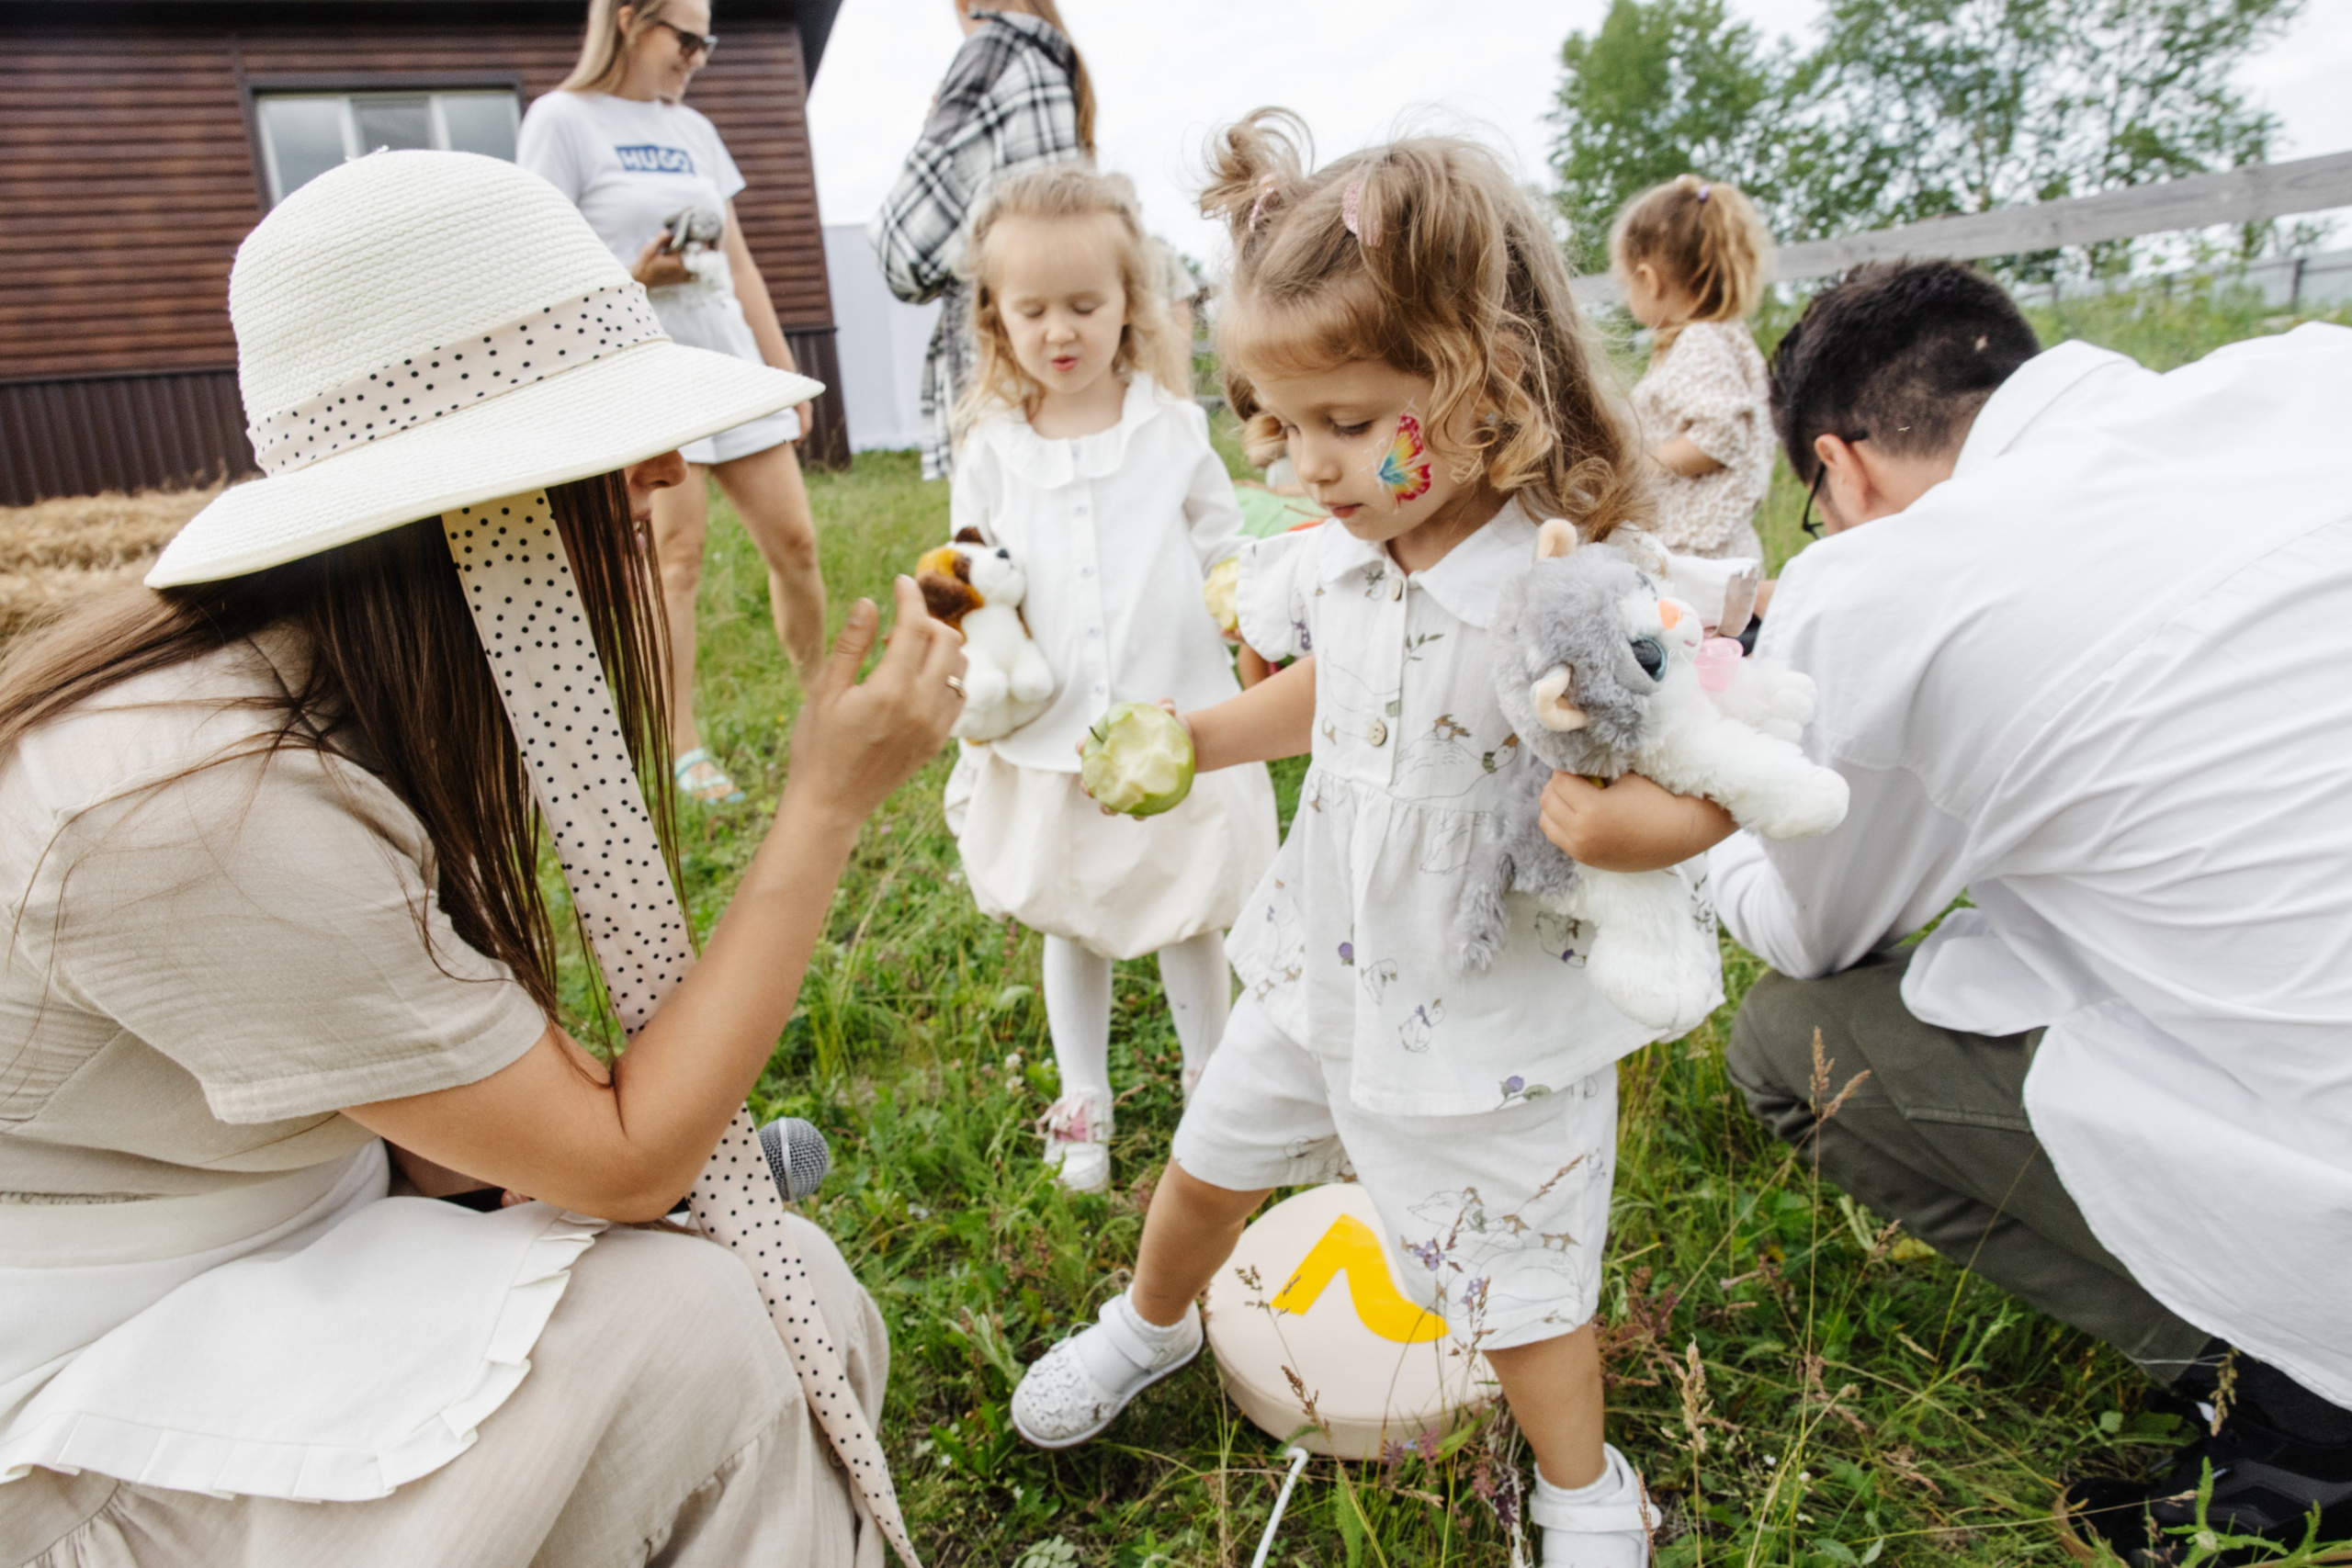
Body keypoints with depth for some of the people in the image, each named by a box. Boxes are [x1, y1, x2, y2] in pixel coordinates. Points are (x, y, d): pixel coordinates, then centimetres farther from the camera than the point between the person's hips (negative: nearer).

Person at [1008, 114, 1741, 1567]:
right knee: (1210, 1160, 26)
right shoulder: (1336, 557, -8)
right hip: (1323, 967, 6)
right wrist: (1189, 740, 1)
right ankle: (1152, 1324, 60)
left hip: (1496, 1027, -5)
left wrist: (1642, 828, -40)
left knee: (1518, 1279, 16)